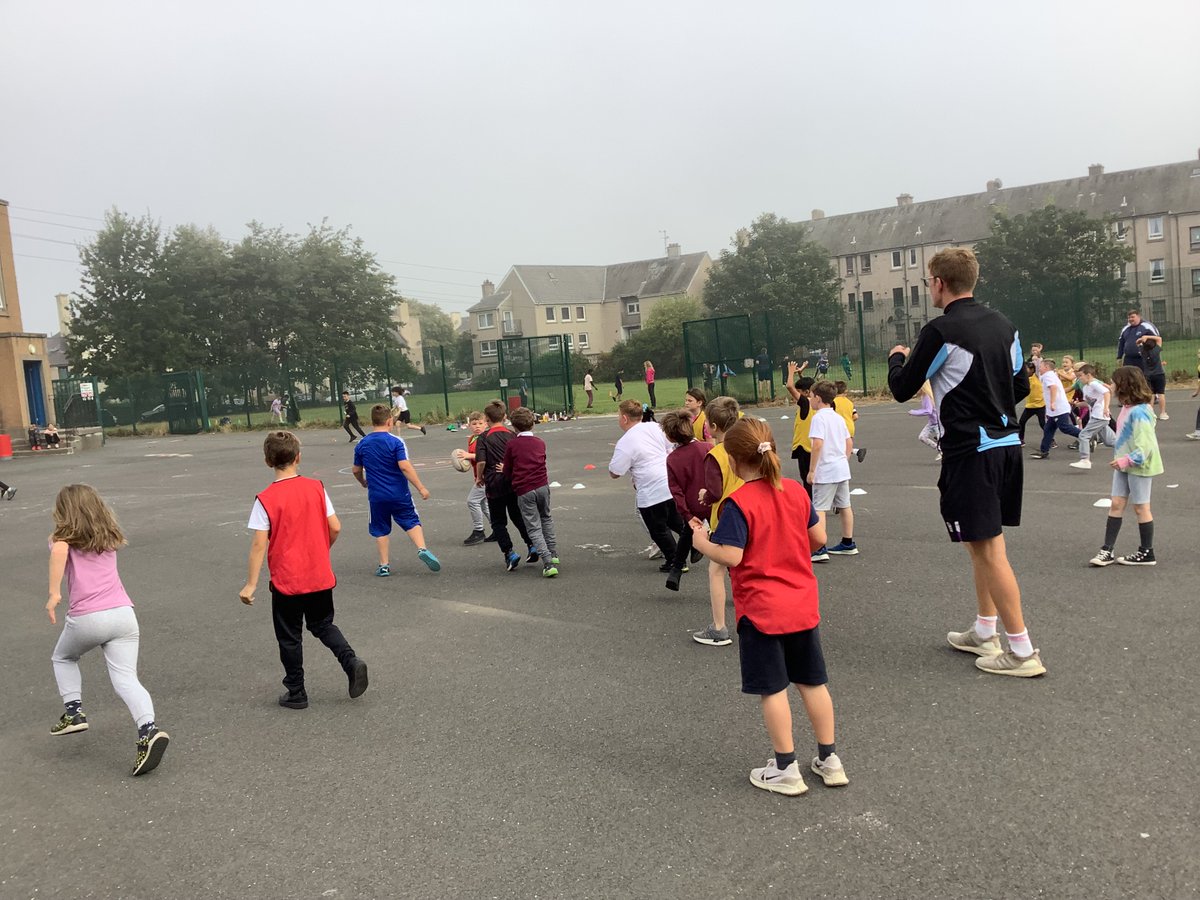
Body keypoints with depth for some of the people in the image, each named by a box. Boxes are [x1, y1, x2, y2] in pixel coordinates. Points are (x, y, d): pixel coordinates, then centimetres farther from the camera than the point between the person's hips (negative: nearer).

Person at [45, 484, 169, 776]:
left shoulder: (65, 536, 6)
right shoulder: (110, 537, 19)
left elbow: (59, 550, -17)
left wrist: (54, 593, -17)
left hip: (86, 618, -3)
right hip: (123, 613, 3)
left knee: (63, 658, 29)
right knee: (125, 678, -2)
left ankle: (74, 711, 17)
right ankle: (149, 729, -24)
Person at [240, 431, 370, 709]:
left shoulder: (265, 500, -13)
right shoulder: (316, 488, -4)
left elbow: (259, 544, -16)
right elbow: (335, 528, -3)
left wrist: (250, 584, -11)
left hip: (286, 581, -3)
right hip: (320, 576, 3)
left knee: (290, 638, 12)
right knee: (323, 625, 21)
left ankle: (296, 693, 21)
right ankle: (351, 660, -1)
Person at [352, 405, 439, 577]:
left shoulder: (362, 445, 2)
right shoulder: (395, 442, -11)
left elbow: (356, 470, 12)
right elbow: (405, 467, -19)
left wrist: (363, 482, 33)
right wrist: (421, 488, -17)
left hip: (376, 496, 3)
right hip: (399, 494, -3)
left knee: (381, 530, 13)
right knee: (412, 522, 8)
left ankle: (384, 565, 14)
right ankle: (422, 549, -12)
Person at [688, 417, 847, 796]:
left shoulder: (738, 503, -17)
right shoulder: (796, 491, 1)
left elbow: (731, 556, -22)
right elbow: (819, 538, 7)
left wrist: (702, 543, -5)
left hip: (761, 611, -6)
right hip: (803, 605, 6)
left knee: (772, 690, 5)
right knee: (813, 682, 16)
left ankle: (786, 770, 13)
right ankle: (829, 760, 25)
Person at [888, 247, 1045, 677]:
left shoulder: (940, 331, -14)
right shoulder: (1002, 325, 9)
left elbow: (902, 389, -5)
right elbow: (1021, 386, 16)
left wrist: (897, 358, 15)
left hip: (971, 451, -8)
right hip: (1007, 443, 8)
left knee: (989, 549, -3)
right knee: (982, 542, 19)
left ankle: (1022, 651, 1)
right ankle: (985, 632, 31)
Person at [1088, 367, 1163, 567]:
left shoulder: (1139, 412, -22)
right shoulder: (1127, 408, 5)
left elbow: (1145, 444, -26)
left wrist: (1128, 460, -29)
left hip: (1138, 465, -9)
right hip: (1123, 465, 9)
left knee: (1140, 507, 4)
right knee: (1116, 504, 7)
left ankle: (1146, 553, 18)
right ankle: (1107, 550, 9)